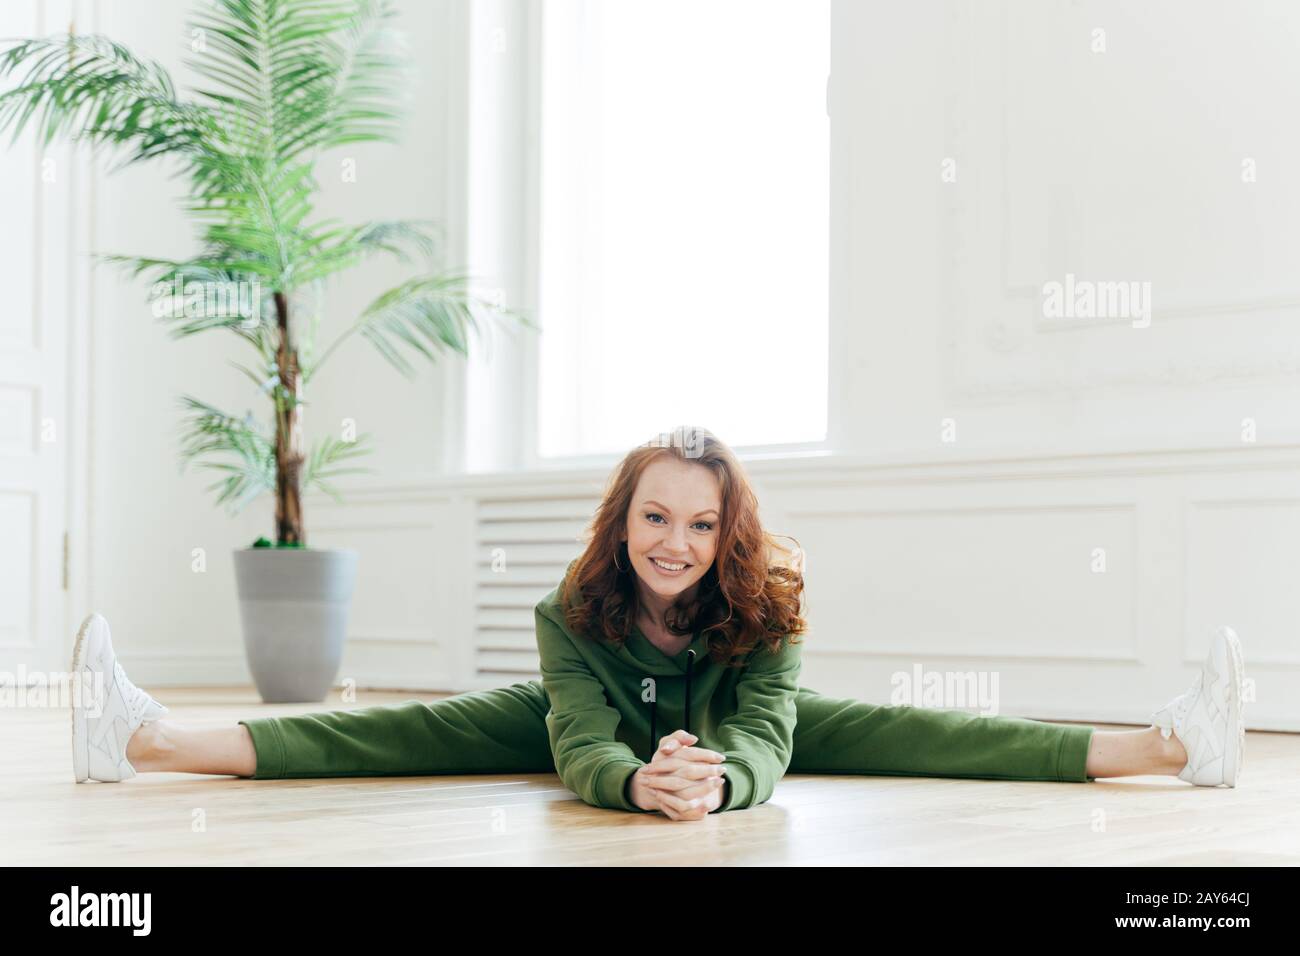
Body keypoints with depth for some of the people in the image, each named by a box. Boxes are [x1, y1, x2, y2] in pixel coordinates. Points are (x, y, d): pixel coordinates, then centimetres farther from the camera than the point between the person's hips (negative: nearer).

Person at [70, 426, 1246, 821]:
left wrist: (718, 778, -68)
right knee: (411, 730, -20)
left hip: (724, 728, 1)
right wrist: (639, 779, -67)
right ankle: (147, 738, -29)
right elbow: (581, 742, -44)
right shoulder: (574, 612, -33)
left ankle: (1169, 743, -24)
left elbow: (764, 739, -44)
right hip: (595, 732, 0)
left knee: (895, 731, -17)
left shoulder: (764, 608, -33)